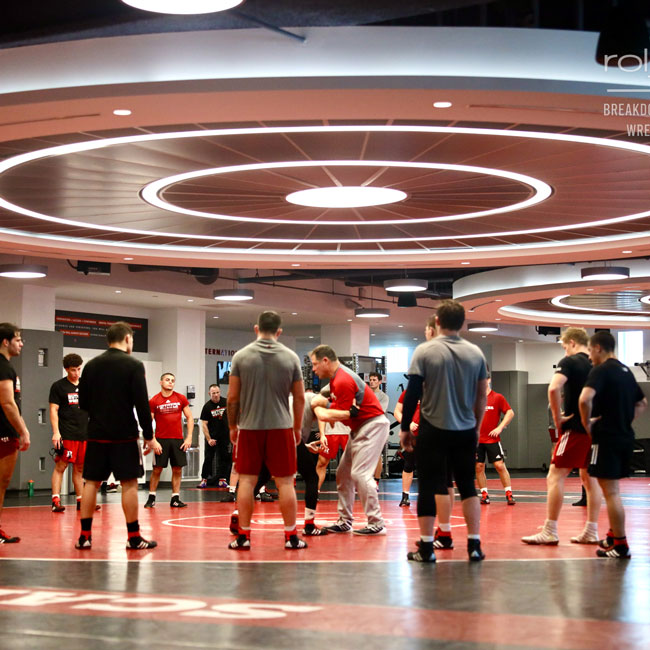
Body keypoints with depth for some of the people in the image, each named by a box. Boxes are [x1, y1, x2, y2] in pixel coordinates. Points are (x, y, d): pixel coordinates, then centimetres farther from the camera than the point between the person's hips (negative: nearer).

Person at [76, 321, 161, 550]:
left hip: (97, 434, 4)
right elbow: (142, 404, -11)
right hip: (125, 435, -4)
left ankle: (85, 536, 9)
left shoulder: (92, 365, 7)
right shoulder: (133, 365, -7)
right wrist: (149, 436, -7)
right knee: (129, 483, 1)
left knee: (91, 482, 9)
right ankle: (133, 538, 4)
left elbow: (83, 403, 11)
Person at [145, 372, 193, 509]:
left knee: (177, 469, 3)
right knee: (157, 469, -1)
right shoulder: (154, 401, 0)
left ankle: (175, 499, 9)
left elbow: (189, 417, 8)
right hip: (161, 439, -2)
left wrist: (189, 437, 0)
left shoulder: (181, 399, 5)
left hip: (178, 439, 2)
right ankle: (151, 498, 7)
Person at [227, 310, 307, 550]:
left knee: (246, 481, 6)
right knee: (285, 482, 5)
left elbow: (233, 397, 0)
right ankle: (291, 536, 8)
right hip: (281, 427, 0)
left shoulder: (241, 356, -1)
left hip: (249, 427, 0)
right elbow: (299, 398, 5)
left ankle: (243, 536, 8)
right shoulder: (291, 357, 1)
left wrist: (232, 426, 13)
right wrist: (297, 427, 17)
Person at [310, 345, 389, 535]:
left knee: (360, 473, -15)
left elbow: (345, 414, -20)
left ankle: (376, 524, -10)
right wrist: (323, 402, -9)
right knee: (343, 473, 9)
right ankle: (344, 521, 13)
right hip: (360, 427, 11)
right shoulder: (336, 377, 12)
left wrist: (319, 406, -9)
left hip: (372, 425, -11)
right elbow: (340, 404, 10)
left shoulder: (343, 381, -21)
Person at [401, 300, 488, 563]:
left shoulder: (425, 351, -7)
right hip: (466, 431, 3)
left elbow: (412, 393, -7)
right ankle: (474, 545, 10)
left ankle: (426, 547, 6)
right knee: (467, 487, 12)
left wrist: (405, 428, 3)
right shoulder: (475, 352, 3)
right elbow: (482, 395, 9)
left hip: (433, 430, -3)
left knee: (428, 487, 5)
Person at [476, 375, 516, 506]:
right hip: (477, 439, 4)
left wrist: (500, 428, -9)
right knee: (479, 467, 1)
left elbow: (510, 413, -1)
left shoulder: (497, 397, 0)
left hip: (492, 439, -3)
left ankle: (509, 494, -1)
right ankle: (484, 494, 9)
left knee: (500, 465, -8)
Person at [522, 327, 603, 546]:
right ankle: (591, 532, 15)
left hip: (575, 428, -7)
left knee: (555, 477, -4)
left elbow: (553, 389, -23)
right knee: (590, 478, 13)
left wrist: (558, 419, -13)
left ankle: (549, 532, -7)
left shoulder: (569, 362, -7)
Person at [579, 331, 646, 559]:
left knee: (611, 492, -4)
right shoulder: (626, 371, 14)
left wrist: (587, 423, -15)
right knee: (612, 490, 20)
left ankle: (620, 546, -3)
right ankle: (614, 536, 28)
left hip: (607, 437, -9)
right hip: (625, 436, 9)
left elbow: (585, 399, -29)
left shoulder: (601, 370, -13)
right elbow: (642, 403, 25)